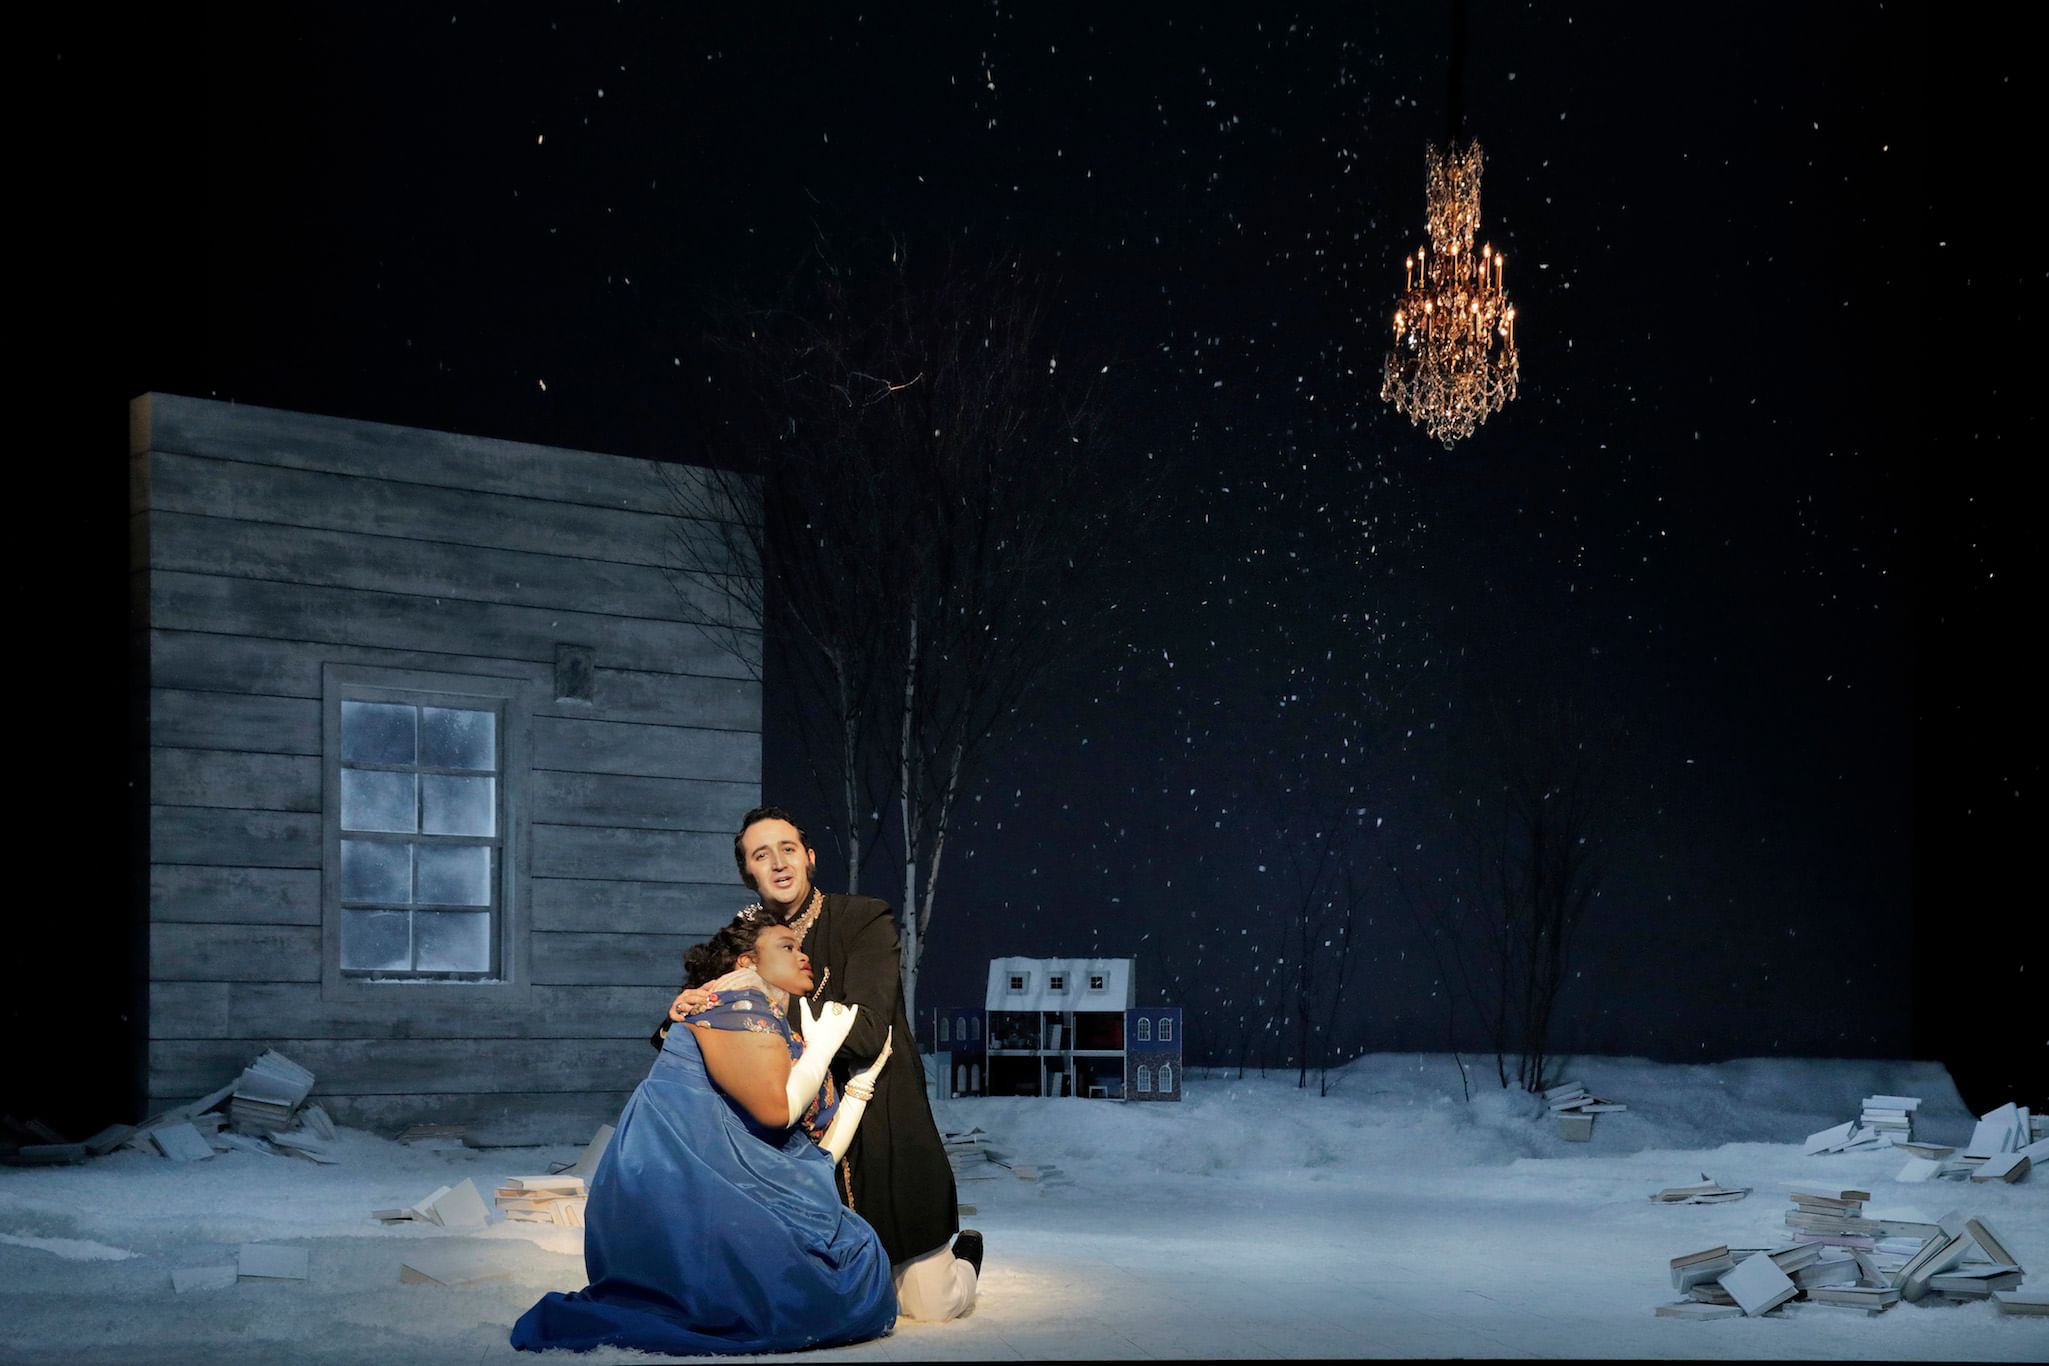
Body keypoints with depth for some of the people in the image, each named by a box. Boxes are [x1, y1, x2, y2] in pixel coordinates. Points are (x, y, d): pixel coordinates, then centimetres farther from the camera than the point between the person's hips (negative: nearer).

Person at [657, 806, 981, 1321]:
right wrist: (681, 1018, -20)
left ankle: (961, 1253, 35)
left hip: (880, 1129, -4)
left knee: (931, 1306, 1)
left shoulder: (865, 921, -9)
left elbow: (865, 1031, -21)